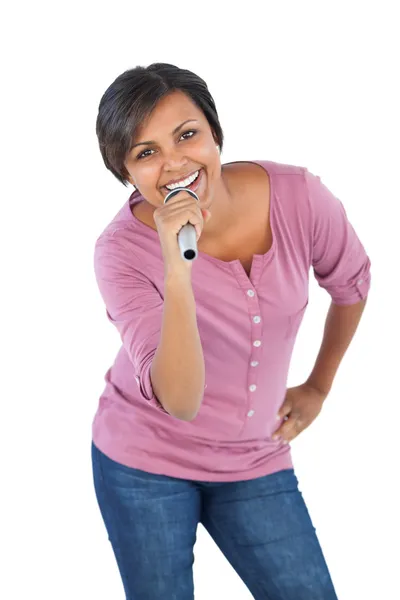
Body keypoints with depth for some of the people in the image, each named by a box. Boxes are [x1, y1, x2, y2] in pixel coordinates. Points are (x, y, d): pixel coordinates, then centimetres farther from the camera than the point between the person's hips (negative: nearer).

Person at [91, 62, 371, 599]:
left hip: (254, 462, 3)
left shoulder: (298, 197, -17)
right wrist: (177, 270, -40)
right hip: (145, 460, -2)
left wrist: (319, 387, 13)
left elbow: (351, 283, 6)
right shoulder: (122, 249, -22)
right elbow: (179, 401, -31)